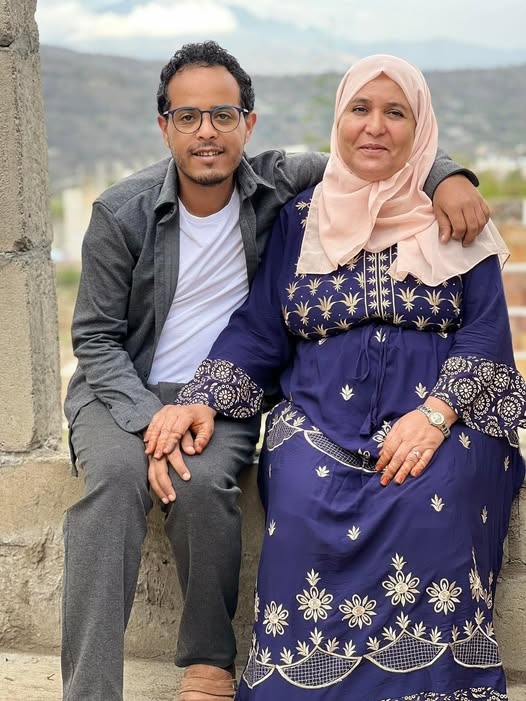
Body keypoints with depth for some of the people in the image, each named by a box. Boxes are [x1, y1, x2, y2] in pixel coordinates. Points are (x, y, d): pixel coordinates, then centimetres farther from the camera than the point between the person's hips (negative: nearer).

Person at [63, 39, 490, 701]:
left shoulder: (278, 185, -4)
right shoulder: (123, 212, -8)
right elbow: (96, 337, -5)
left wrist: (448, 176, -19)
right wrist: (150, 419, -20)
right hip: (122, 390, 0)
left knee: (203, 482, -32)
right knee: (115, 474, -34)